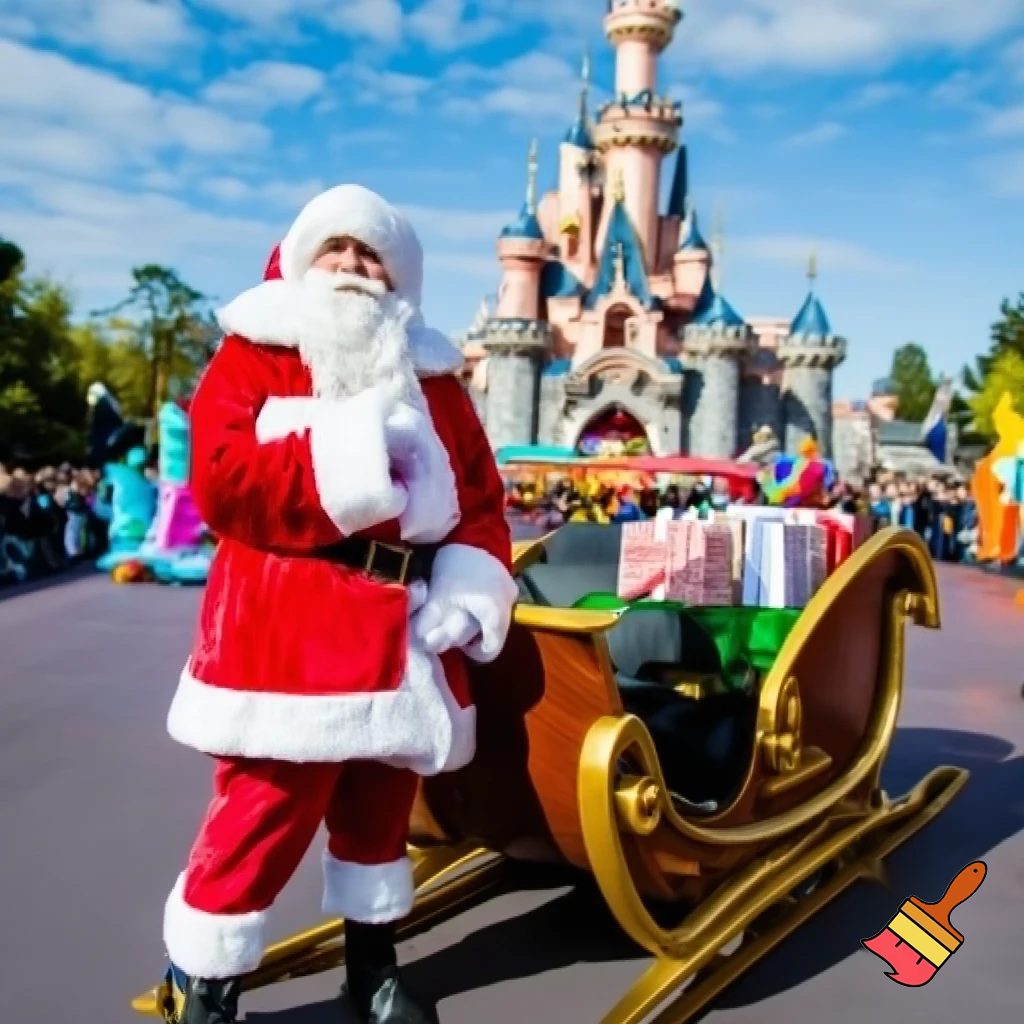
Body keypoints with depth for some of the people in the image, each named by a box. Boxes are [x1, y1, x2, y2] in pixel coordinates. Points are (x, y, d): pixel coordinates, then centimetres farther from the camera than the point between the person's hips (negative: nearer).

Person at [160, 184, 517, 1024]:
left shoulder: (430, 377, 14)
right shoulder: (253, 356, 1)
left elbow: (481, 497, 9)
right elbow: (222, 481, -15)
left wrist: (471, 592, -6)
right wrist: (349, 455, -18)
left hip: (399, 631, 5)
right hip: (286, 631, -5)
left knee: (380, 807, 18)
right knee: (261, 816, -3)